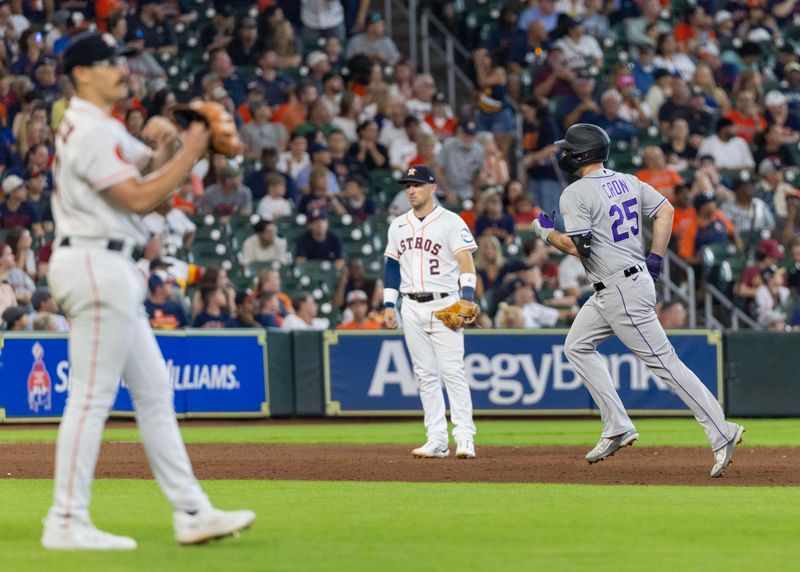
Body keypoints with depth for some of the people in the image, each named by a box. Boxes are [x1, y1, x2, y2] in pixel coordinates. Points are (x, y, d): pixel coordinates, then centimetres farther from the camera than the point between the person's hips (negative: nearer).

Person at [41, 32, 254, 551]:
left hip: (111, 270, 11)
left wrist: (164, 148, 1)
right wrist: (189, 154, -12)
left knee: (154, 391, 10)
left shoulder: (93, 126, 19)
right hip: (96, 265, -11)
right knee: (92, 396, -9)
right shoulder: (93, 131, -13)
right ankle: (67, 524, -7)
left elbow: (149, 179, 19)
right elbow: (139, 198, -19)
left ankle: (191, 512, 11)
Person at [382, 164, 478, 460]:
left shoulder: (451, 222, -4)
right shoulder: (398, 225, 13)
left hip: (444, 306, -5)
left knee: (453, 371, -11)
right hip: (412, 308, 6)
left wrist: (467, 297, -23)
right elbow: (392, 266, 17)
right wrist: (388, 305, 10)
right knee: (426, 375, 5)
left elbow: (466, 262, -10)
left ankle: (465, 438, -13)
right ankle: (437, 440, 7)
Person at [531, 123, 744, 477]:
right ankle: (617, 428, 14)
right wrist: (655, 259, 13)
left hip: (622, 292, -10)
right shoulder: (626, 182, 11)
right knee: (577, 346, 18)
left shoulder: (576, 194, -14)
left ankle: (722, 433, -11)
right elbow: (665, 211, 11)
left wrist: (546, 233, -2)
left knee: (663, 362, -9)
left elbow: (576, 246, -21)